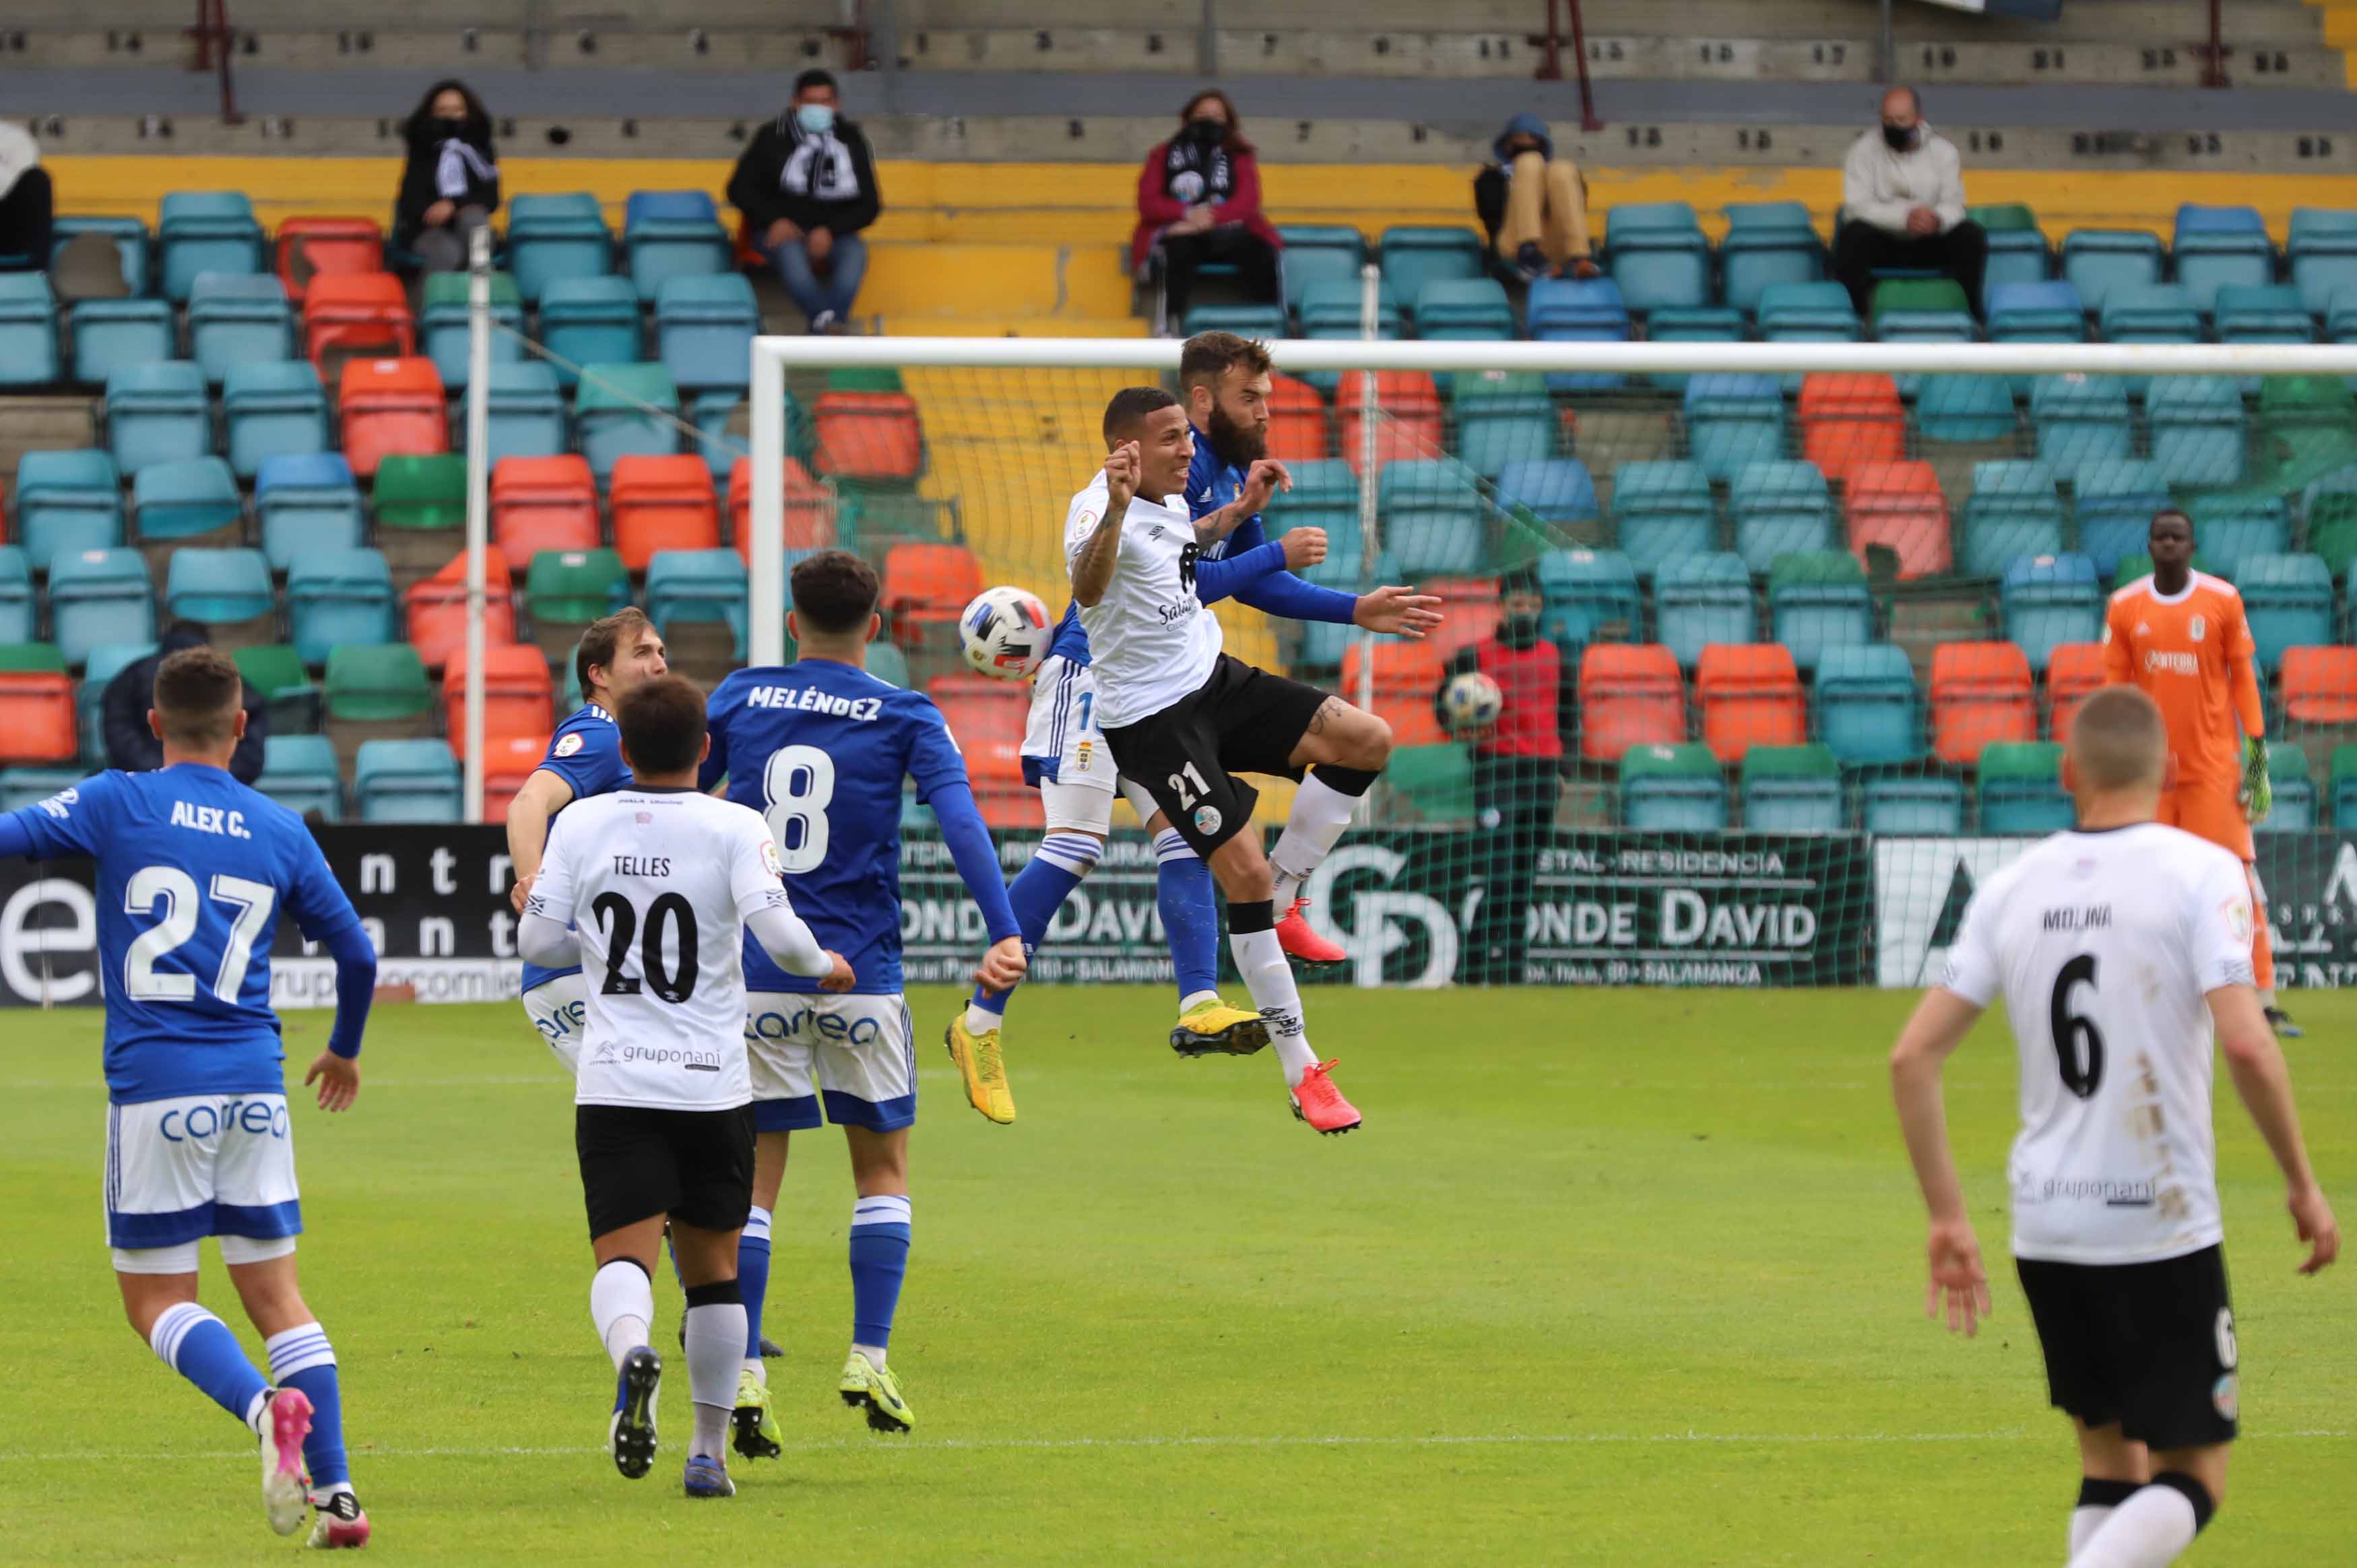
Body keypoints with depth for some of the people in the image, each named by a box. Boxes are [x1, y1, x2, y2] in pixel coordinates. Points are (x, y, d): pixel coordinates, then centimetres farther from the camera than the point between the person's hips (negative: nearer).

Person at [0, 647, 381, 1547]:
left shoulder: (115, 806, -2)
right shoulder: (281, 832, 8)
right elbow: (356, 955, 17)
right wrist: (346, 1048, 35)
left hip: (153, 1083, -3)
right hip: (254, 1086, 3)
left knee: (157, 1301, 5)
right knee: (276, 1295, 10)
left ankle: (265, 1406, -23)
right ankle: (335, 1491, 0)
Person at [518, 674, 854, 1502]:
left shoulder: (581, 824, 2)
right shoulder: (735, 827, -5)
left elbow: (536, 941, 5)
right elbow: (778, 933, -15)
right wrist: (823, 965, 6)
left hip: (614, 1086, 0)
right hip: (713, 1086, 0)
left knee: (623, 1256, -8)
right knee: (712, 1269, 14)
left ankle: (631, 1351, -43)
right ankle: (708, 1453, 18)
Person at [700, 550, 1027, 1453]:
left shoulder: (741, 699, 5)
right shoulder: (904, 718, -1)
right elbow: (960, 820, -14)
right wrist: (1004, 937, -20)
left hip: (756, 973, 1)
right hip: (860, 977, -1)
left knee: (755, 1177, 5)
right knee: (883, 1168, 14)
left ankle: (744, 1376, -4)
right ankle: (869, 1360, 4)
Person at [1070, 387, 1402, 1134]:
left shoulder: (1167, 498, 6)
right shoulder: (1099, 506, -22)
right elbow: (1088, 589, -45)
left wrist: (1239, 512, 22)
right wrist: (1115, 509, -60)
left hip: (1213, 680, 9)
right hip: (1152, 720, -9)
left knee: (1368, 741, -3)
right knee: (1245, 871, -14)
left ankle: (1279, 902, 9)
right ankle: (1302, 1072, -7)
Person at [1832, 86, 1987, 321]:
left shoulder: (1944, 151, 2)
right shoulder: (1864, 150, -5)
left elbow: (1953, 204, -6)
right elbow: (1857, 205, -15)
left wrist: (1938, 220, -32)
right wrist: (1904, 217, -31)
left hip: (1928, 246, 2)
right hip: (1882, 243, -2)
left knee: (1971, 236, -24)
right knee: (1853, 234, -34)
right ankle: (1855, 313, -31)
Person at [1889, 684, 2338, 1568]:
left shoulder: (2012, 889, 6)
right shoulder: (2199, 873, -8)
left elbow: (1912, 1057, 4)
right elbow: (2245, 1044, -19)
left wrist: (1948, 1219, 11)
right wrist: (2303, 1185, -5)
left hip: (2047, 1228, 5)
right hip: (2165, 1230, -5)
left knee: (2110, 1466, 19)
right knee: (2191, 1485, 3)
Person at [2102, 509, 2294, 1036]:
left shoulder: (2223, 600, 0)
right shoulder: (2124, 607, 4)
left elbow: (2244, 677, 3)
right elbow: (2114, 689, 9)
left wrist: (2256, 750, -1)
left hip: (2215, 765, -2)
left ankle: (2264, 999, -10)